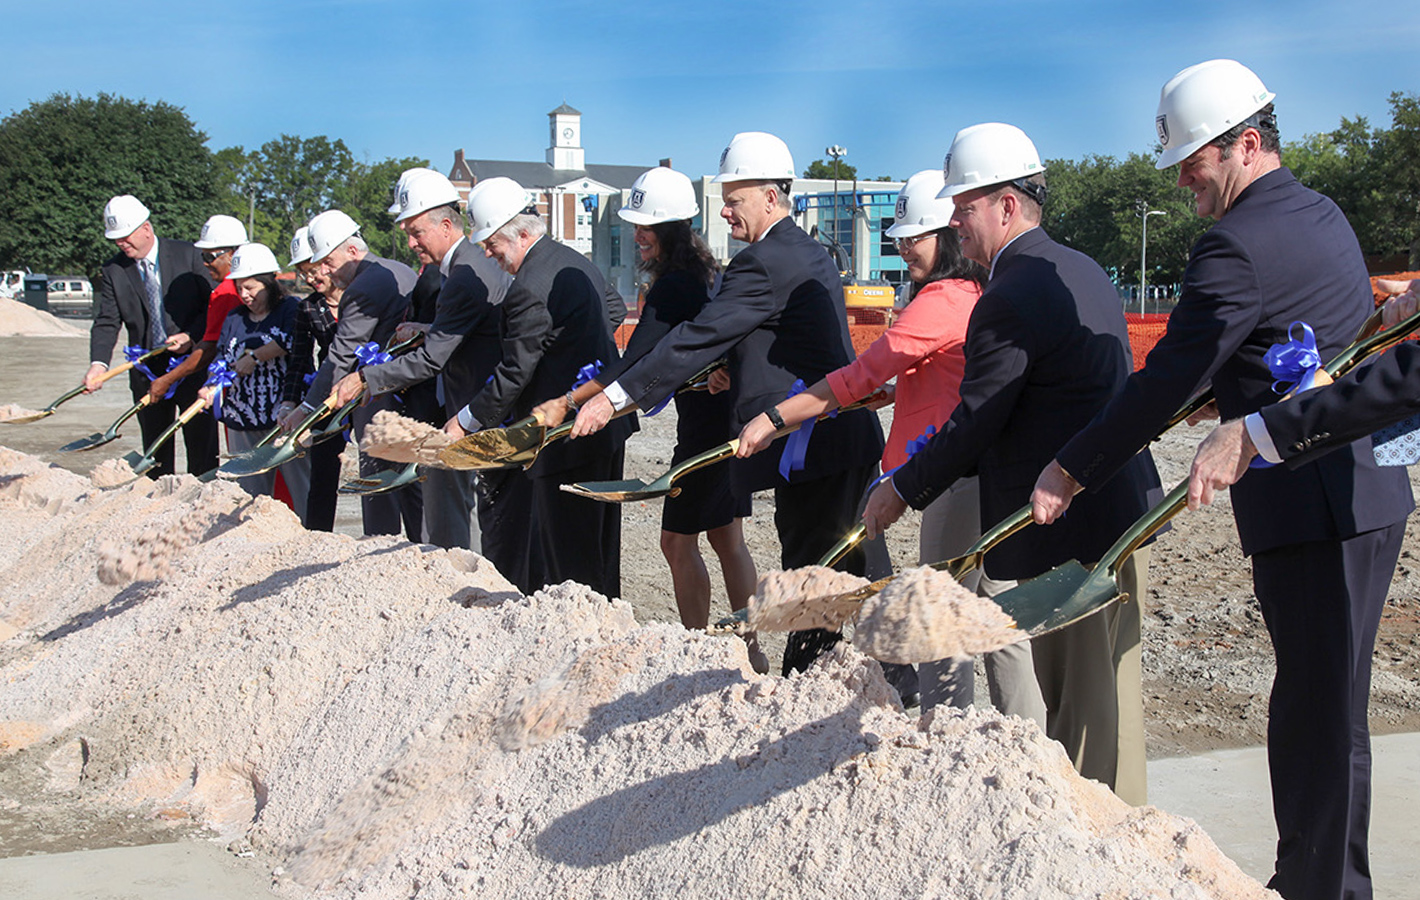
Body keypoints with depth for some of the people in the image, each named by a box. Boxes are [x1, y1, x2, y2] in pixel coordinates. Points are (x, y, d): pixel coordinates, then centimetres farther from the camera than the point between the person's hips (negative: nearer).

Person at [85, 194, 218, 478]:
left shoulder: (186, 255, -3)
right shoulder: (113, 271, 1)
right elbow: (106, 323, -5)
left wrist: (191, 336, -14)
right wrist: (99, 363, -21)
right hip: (147, 373, 2)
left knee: (201, 445, 1)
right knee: (155, 450, 9)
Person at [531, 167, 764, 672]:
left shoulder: (672, 289, -19)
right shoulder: (707, 275, 9)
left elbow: (632, 366, -25)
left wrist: (567, 403, -27)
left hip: (706, 422, -9)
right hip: (730, 415, 9)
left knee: (678, 540, -1)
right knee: (726, 538, 14)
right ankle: (748, 650, 20)